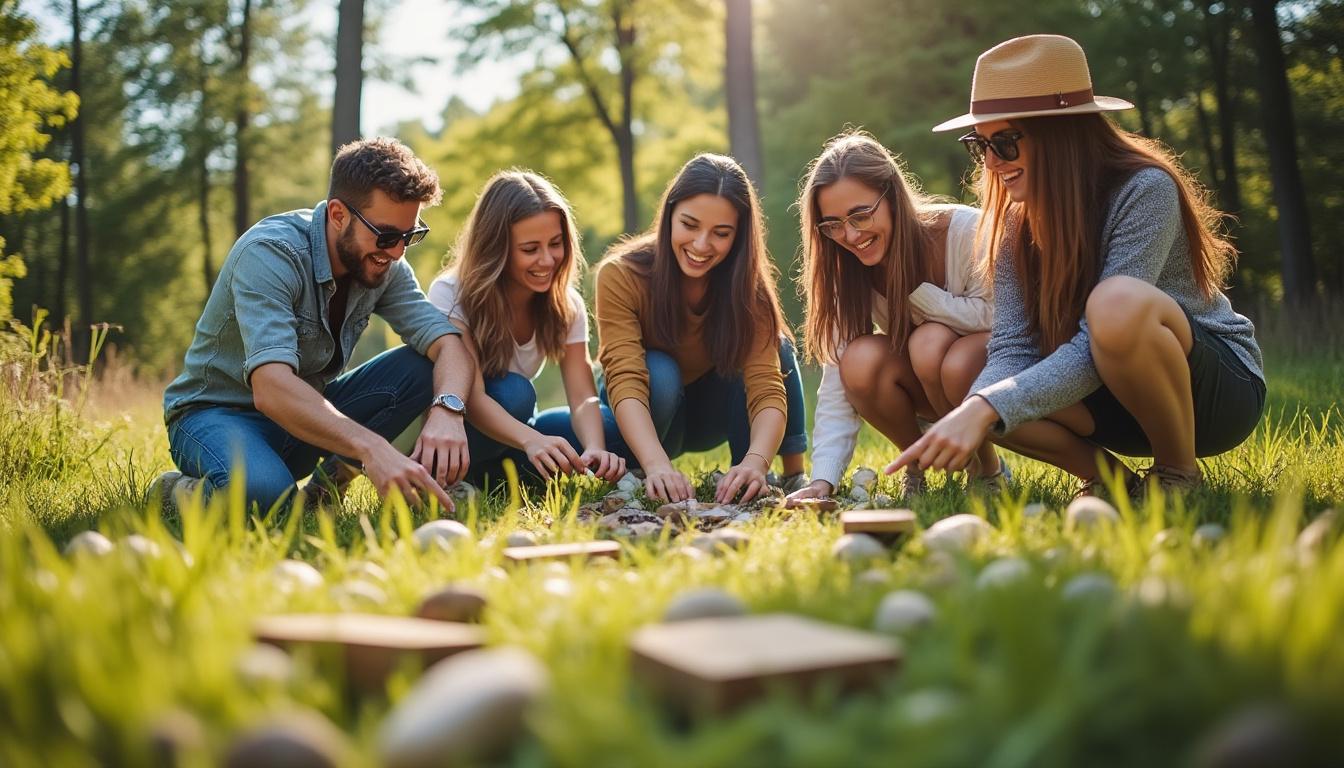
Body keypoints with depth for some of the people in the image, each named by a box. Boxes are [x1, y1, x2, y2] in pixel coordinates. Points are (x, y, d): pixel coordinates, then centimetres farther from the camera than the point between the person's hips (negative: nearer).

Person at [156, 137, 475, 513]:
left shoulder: (384, 266, -6)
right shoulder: (270, 253, -26)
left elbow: (449, 344, -13)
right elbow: (272, 388, -40)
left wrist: (448, 410, -37)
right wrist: (372, 447, -54)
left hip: (308, 416, 6)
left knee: (422, 368, -15)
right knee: (263, 491, -40)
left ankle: (326, 485, -4)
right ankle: (180, 490, -6)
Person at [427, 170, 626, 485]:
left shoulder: (566, 305, -8)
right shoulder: (450, 295, -21)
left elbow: (583, 397, -17)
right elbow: (472, 398, -32)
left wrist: (594, 449, -40)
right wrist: (531, 440, -52)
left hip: (507, 432, 5)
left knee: (613, 424, -19)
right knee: (513, 392, -35)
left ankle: (491, 476, -15)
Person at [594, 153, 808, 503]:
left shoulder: (749, 287, -22)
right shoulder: (621, 275, -28)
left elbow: (766, 387, -33)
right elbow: (625, 380, -39)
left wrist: (755, 461, -54)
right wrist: (657, 465, -56)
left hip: (710, 415, 2)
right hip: (642, 421, -2)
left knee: (776, 348, -25)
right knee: (660, 372, -35)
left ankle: (794, 477, -14)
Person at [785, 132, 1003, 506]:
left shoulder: (965, 230, -23)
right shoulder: (846, 270, -12)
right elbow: (837, 381, -18)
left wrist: (913, 289, -23)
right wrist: (822, 480, -30)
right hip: (924, 390, 3)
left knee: (930, 341, -34)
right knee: (861, 361, -28)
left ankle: (988, 467, -8)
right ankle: (919, 463, -1)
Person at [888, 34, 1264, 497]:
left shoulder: (1145, 191, -22)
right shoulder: (1017, 220, -4)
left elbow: (1096, 348, -30)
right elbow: (1012, 349, -12)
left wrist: (988, 406, -40)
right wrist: (968, 416, -32)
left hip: (1219, 387, -5)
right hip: (1122, 397, 5)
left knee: (1117, 302, -37)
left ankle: (1180, 473, -13)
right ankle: (1107, 476, 1)